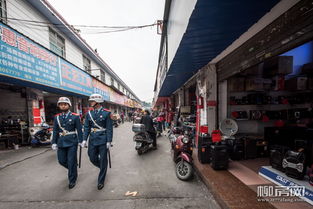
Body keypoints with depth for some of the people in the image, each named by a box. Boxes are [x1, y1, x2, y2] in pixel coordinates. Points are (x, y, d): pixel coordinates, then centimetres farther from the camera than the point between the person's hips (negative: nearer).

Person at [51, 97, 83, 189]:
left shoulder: (75, 116, -6)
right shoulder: (56, 117, 6)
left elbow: (79, 130, -5)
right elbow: (55, 131, 9)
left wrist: (80, 141, -7)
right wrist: (54, 142, 4)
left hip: (72, 142, -4)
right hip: (61, 143, 4)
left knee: (71, 162, 3)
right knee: (61, 160, 13)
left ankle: (72, 180, 22)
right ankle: (73, 169, 42)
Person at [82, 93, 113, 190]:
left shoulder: (106, 113, -9)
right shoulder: (89, 113, 5)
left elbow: (109, 128, -10)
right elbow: (86, 127, 9)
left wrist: (109, 141, -13)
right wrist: (84, 139, 1)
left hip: (103, 140, -5)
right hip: (92, 140, 5)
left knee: (103, 160, 6)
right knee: (92, 158, 14)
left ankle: (101, 181, 26)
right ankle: (103, 168, 45)